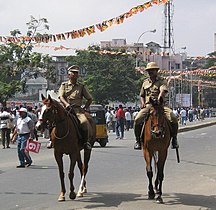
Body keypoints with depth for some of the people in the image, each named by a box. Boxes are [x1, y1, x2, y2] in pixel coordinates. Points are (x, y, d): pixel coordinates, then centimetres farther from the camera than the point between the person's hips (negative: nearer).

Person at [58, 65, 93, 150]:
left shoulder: (82, 87, 16)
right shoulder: (64, 85, 14)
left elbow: (90, 99, 20)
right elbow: (61, 97, 0)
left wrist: (84, 108, 6)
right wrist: (66, 104, -20)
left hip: (78, 109, 0)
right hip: (65, 109, 0)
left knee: (84, 122, -30)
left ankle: (86, 141, -14)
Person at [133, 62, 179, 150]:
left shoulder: (162, 81, 5)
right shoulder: (145, 82, 19)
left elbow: (163, 91, -15)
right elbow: (142, 95, 27)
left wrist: (159, 99, -34)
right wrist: (143, 103, 6)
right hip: (148, 105, 3)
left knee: (173, 119, -26)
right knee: (137, 120, -22)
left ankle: (174, 139, -5)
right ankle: (138, 140, -2)